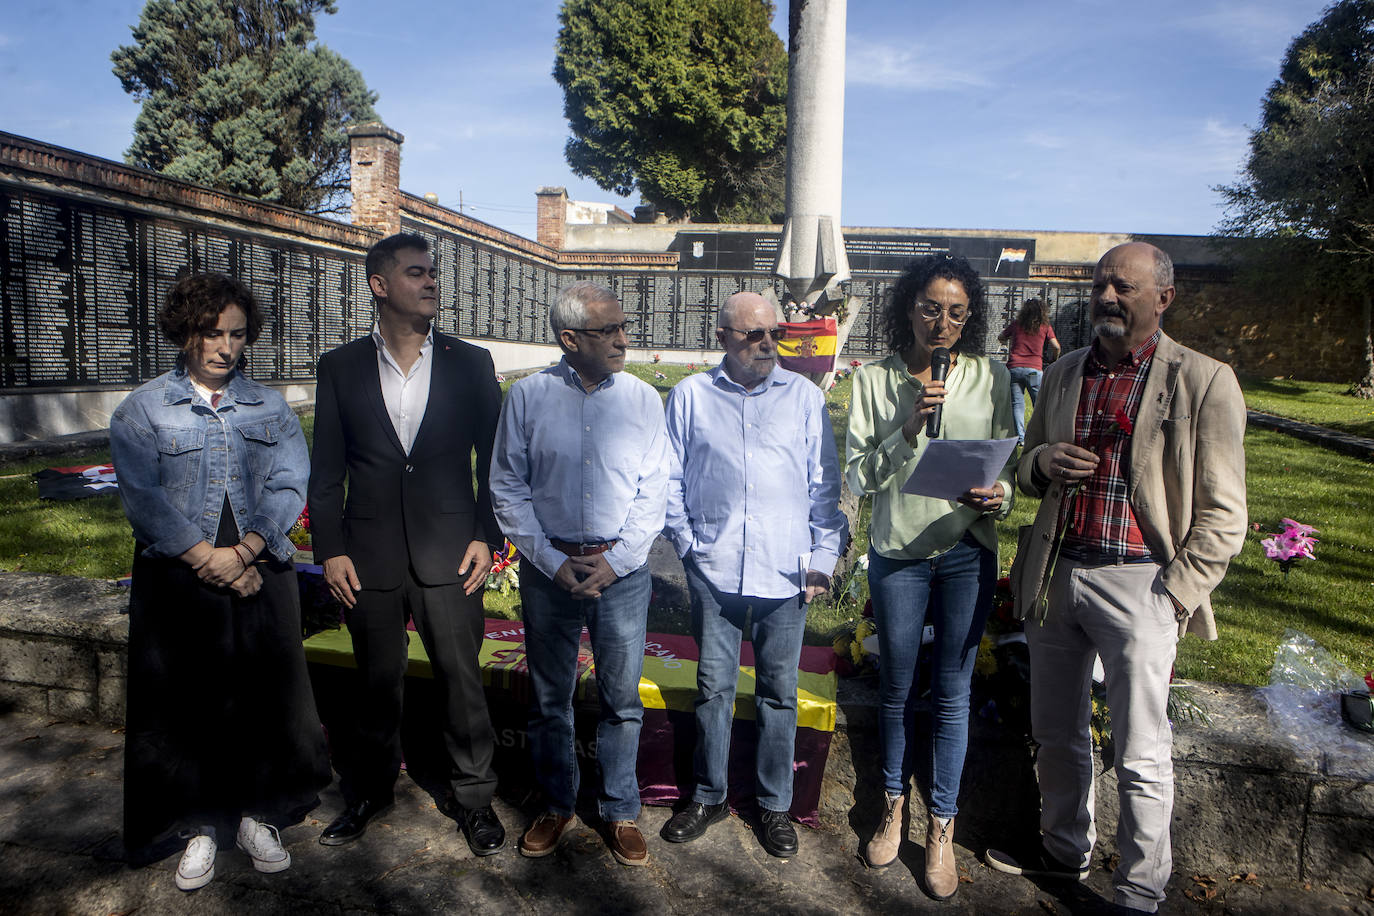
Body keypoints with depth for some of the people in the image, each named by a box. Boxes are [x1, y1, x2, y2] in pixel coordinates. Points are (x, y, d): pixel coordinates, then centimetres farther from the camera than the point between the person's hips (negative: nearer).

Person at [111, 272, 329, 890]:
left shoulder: (269, 406, 9)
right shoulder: (142, 409, 2)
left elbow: (290, 486, -2)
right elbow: (143, 498, -8)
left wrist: (244, 551, -15)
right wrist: (211, 561, -14)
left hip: (263, 577, 2)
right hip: (177, 583, -2)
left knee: (265, 699, 7)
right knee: (185, 706, 6)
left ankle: (256, 815, 26)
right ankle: (199, 827, 24)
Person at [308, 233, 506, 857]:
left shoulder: (470, 363, 2)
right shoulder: (340, 367, 4)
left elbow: (494, 460, 4)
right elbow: (325, 472, 5)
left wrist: (486, 536, -3)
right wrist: (330, 550, 0)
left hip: (449, 554, -1)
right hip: (369, 558, 1)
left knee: (461, 680, 6)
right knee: (377, 682, 15)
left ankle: (471, 797, 26)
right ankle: (370, 790, 37)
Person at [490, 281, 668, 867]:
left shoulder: (643, 399, 1)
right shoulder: (528, 396, -1)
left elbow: (654, 490, 1)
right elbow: (507, 486, 0)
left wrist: (615, 560, -8)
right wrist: (553, 561, -7)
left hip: (622, 570, 0)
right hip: (548, 569, 0)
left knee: (622, 699, 8)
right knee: (549, 698, 13)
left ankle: (621, 812, 28)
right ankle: (557, 806, 34)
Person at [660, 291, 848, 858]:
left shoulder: (805, 397, 6)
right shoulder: (692, 396, 4)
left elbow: (826, 486, 6)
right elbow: (670, 480, 9)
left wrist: (824, 557, 1)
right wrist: (687, 543, 2)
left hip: (786, 573, 0)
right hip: (715, 571, 0)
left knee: (779, 693, 10)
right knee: (713, 687, 11)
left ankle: (774, 804, 28)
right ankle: (708, 795, 30)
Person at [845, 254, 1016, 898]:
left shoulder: (991, 378, 0)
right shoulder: (874, 380, -3)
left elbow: (1008, 464, 6)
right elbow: (858, 477, -6)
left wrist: (998, 498, -15)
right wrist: (908, 427, -19)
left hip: (968, 554, 0)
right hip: (898, 553, 0)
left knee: (952, 692, 9)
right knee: (896, 686, 15)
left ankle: (942, 827, 26)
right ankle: (894, 805, 36)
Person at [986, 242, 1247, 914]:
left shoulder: (1204, 382, -6)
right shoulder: (1063, 374, 10)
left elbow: (1221, 516, -5)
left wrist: (1173, 599, -12)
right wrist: (1040, 462, -4)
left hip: (1137, 583, -5)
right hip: (1055, 574, 5)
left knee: (1140, 756, 3)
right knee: (1055, 733, 18)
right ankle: (1064, 850, 39)